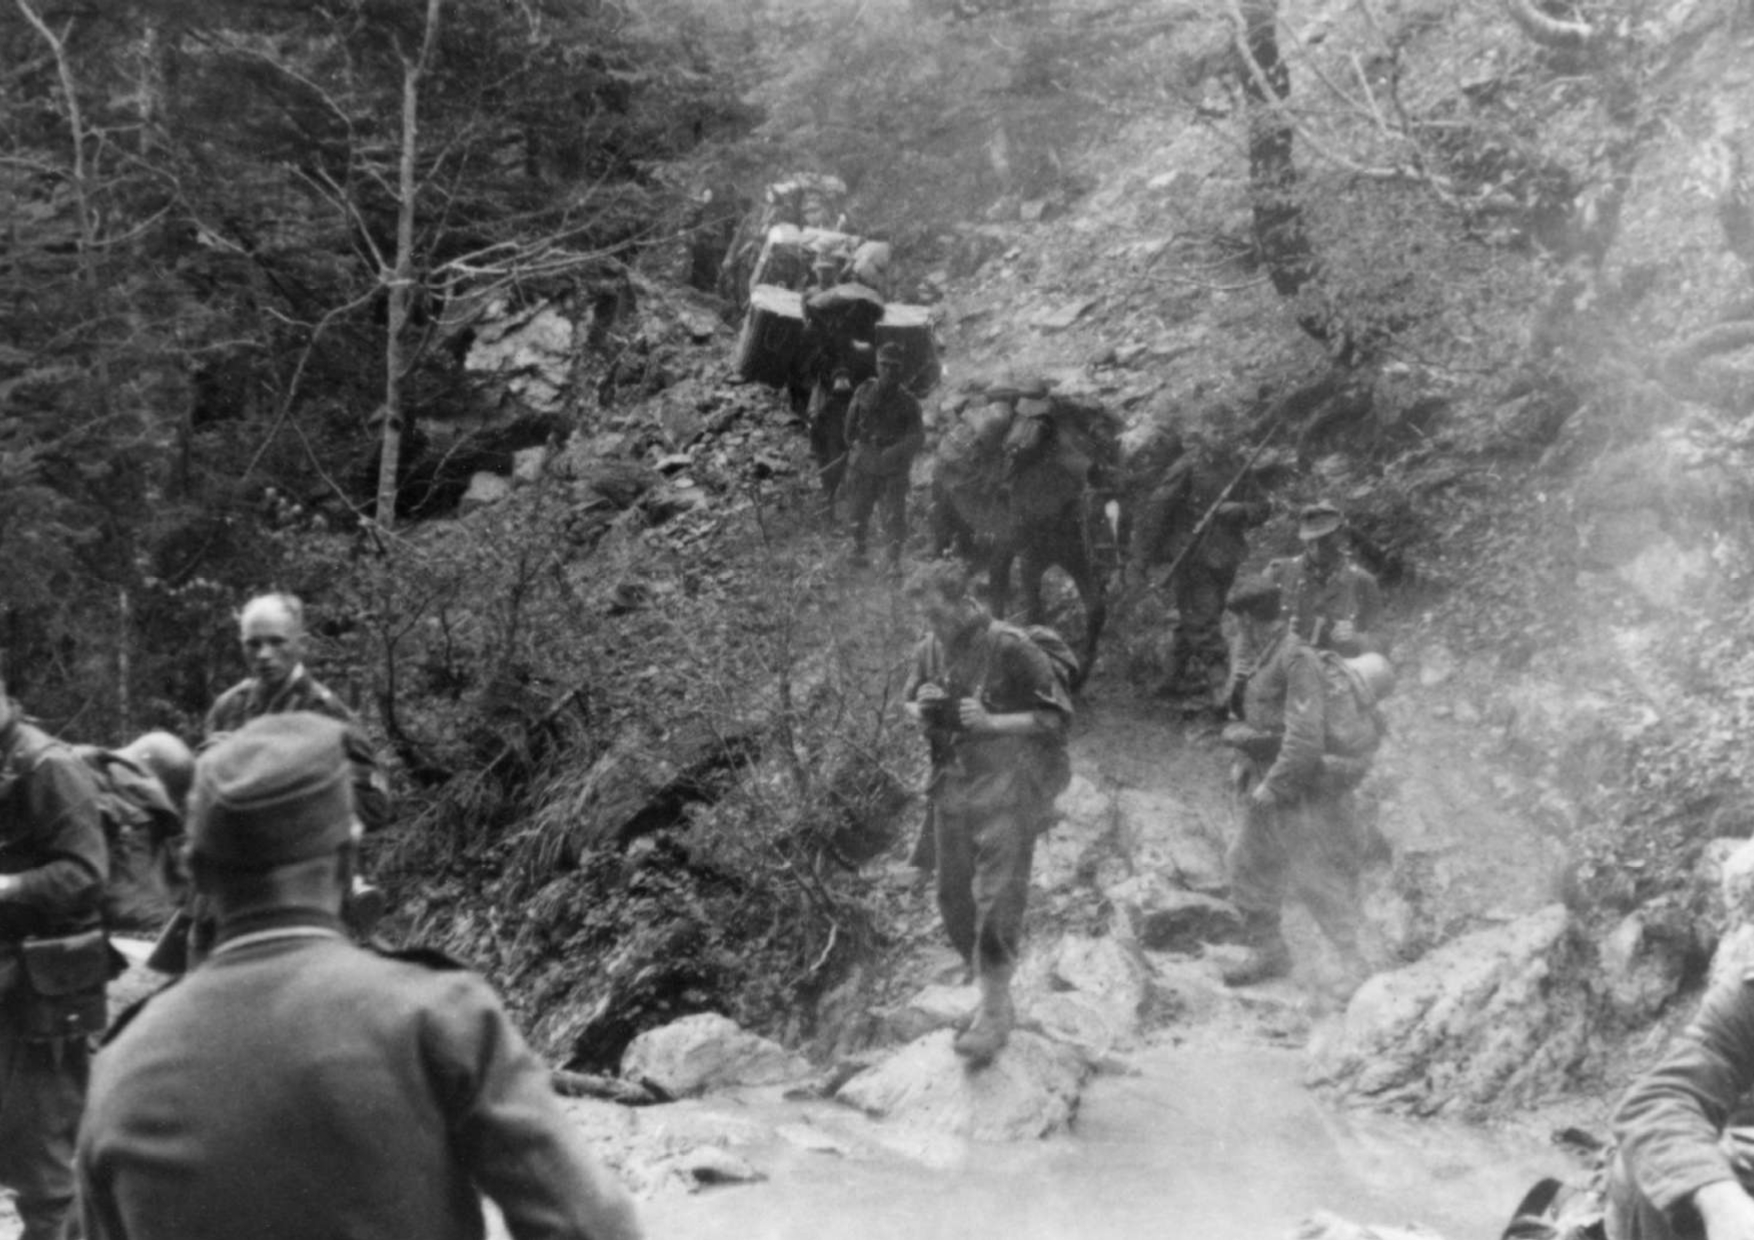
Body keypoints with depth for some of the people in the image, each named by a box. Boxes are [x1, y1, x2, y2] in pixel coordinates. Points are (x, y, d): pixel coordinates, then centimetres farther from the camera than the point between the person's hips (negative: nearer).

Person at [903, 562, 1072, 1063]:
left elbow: (1056, 717, -10)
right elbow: (909, 706, 21)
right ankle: (994, 1002, 27)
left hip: (1005, 795, -6)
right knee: (954, 905, 10)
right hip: (952, 792, 6)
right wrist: (922, 709, -3)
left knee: (996, 907, -9)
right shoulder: (929, 650, 5)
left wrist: (991, 723, -20)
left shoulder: (1011, 649, -13)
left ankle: (994, 1016, 1)